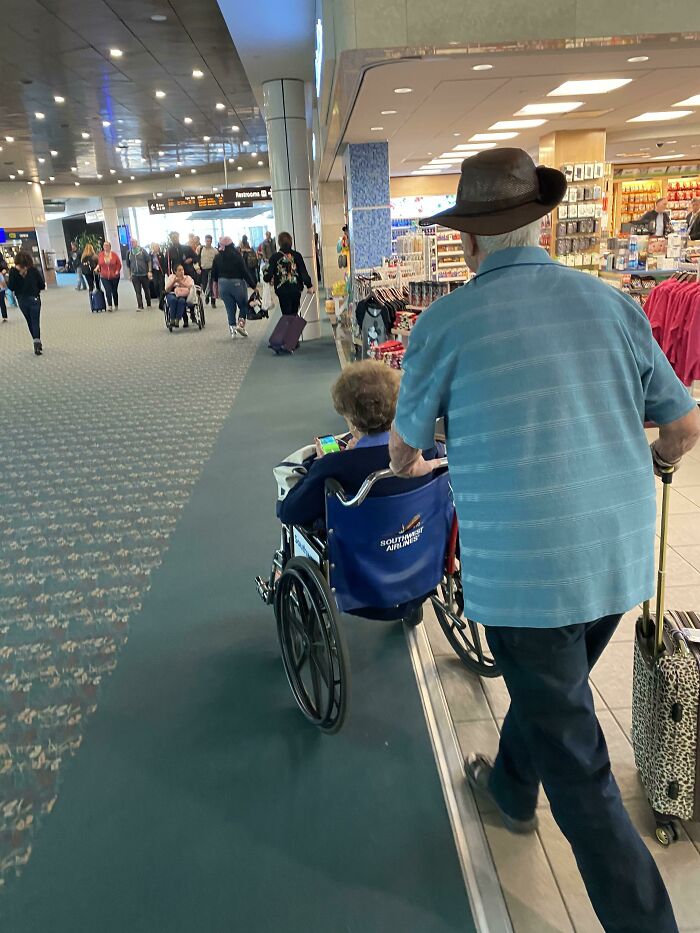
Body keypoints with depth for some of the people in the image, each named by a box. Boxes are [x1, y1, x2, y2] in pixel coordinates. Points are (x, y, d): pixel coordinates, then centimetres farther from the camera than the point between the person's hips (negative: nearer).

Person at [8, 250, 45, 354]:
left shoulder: (13, 271, -8)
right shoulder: (34, 270, -7)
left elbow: (11, 287, -8)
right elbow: (42, 285, -4)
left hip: (22, 300, 1)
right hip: (34, 299, -1)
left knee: (30, 322, 16)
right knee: (35, 322, 0)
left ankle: (37, 343, 21)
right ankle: (37, 342, -17)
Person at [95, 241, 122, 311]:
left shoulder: (114, 255, -6)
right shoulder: (100, 255, 0)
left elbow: (119, 264, 0)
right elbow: (99, 263, 13)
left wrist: (117, 271, -13)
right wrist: (98, 268, -4)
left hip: (114, 276, 0)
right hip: (104, 277, 0)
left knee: (114, 291, 12)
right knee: (108, 291, -14)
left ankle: (116, 306, 28)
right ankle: (110, 306, -16)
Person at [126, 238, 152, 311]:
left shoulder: (142, 250, -2)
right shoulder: (129, 253, 5)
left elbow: (149, 261, -3)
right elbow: (128, 264, 14)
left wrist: (150, 271, -11)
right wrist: (130, 274, 12)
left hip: (144, 274, -1)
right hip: (135, 275, 1)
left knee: (147, 290, 9)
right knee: (138, 292, -5)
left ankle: (148, 305, 23)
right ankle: (140, 306, -7)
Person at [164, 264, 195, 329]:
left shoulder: (188, 277, 14)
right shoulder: (171, 277, 16)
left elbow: (191, 287, -5)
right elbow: (167, 289, 6)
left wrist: (181, 282, -12)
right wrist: (173, 281, -7)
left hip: (184, 296, -1)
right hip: (172, 295, 1)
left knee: (181, 300, -36)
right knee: (173, 299, -35)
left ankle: (177, 320, -30)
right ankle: (172, 320, -30)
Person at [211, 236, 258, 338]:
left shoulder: (217, 258, -1)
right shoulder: (237, 256, -12)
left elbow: (214, 274, 6)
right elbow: (245, 272, -12)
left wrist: (217, 283, 24)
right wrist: (253, 285, -7)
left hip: (223, 284, 4)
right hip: (237, 283, -3)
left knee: (230, 308, 12)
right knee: (243, 305, 13)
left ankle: (232, 328, 10)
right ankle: (241, 323, -6)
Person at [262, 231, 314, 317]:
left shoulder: (275, 257, -5)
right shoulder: (297, 255, -2)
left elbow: (268, 276, -6)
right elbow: (304, 272, -3)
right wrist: (309, 285, 8)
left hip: (282, 291, -1)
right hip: (296, 289, 1)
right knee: (294, 314, 15)